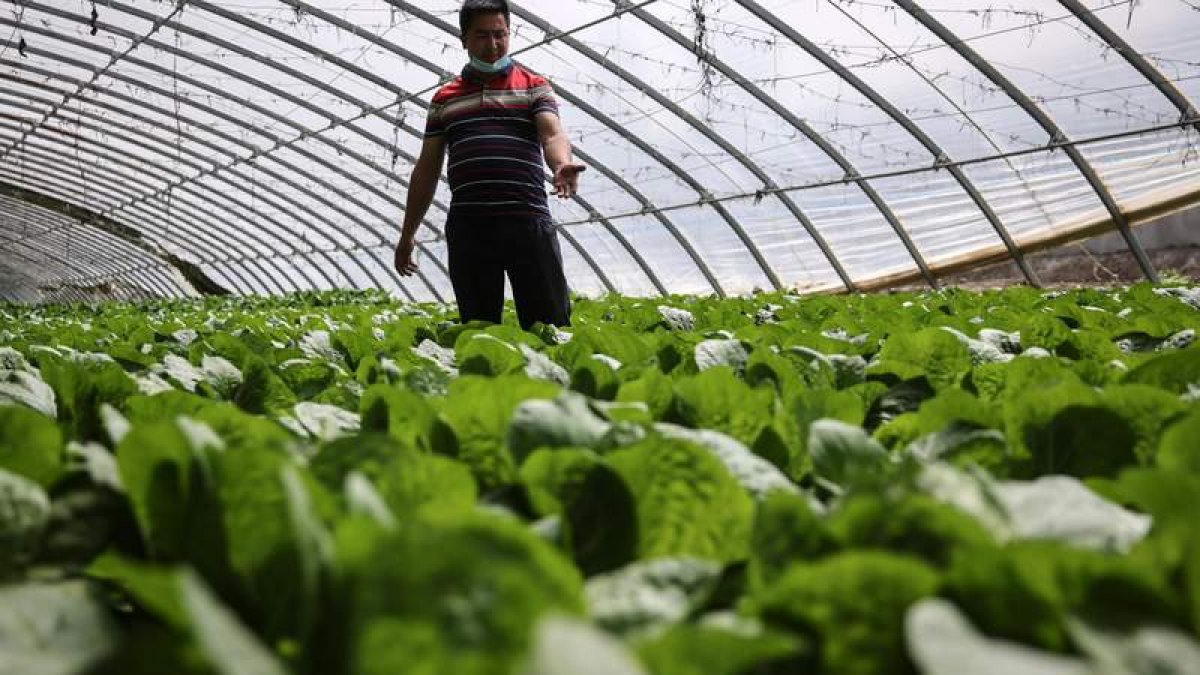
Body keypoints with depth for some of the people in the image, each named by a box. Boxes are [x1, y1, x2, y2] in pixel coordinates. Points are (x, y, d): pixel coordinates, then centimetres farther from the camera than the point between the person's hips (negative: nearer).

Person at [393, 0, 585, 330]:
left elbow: (552, 133, -6)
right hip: (468, 226, 2)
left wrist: (562, 166, -30)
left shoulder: (535, 87, 12)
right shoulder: (444, 98, 18)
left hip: (528, 219, -2)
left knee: (550, 326, -5)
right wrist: (408, 234, 17)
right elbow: (427, 168, 20)